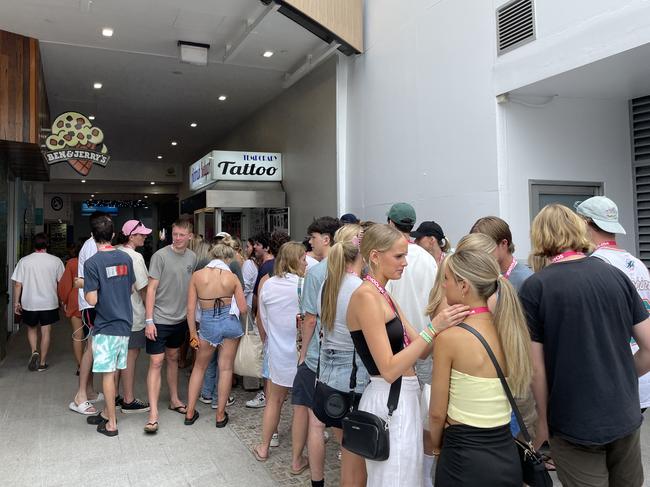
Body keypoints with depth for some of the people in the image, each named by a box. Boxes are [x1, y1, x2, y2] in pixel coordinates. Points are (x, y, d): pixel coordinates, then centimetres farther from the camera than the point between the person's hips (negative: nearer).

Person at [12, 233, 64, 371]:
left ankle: (34, 352, 3)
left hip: (29, 303, 1)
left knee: (32, 329, 22)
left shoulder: (24, 261, -5)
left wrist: (16, 302, 5)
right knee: (46, 332, 8)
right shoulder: (55, 261, -6)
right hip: (49, 303, -1)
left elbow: (18, 284, -4)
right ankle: (42, 363, 13)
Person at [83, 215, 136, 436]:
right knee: (113, 371, 16)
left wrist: (86, 291, 3)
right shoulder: (126, 258, 3)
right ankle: (107, 413, 30)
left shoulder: (92, 263, -15)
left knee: (108, 373, 3)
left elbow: (92, 299, -16)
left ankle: (111, 423, 11)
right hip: (124, 323, 6)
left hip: (105, 326, -6)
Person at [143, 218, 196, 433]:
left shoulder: (192, 257, 3)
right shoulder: (160, 256, -13)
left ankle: (174, 399, 33)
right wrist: (149, 320, -16)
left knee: (173, 358, 19)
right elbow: (151, 288, -13)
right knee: (156, 362, -5)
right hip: (159, 319, -5)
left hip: (180, 318, 6)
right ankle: (153, 414, -2)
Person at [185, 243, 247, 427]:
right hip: (230, 322, 0)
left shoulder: (197, 275, -5)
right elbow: (244, 309, -5)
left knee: (199, 367, 19)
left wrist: (193, 333, 4)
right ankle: (220, 415, 18)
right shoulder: (232, 277, -7)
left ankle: (190, 413, 25)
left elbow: (191, 308, -5)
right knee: (226, 368, 10)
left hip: (208, 324, 1)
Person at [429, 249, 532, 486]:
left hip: (465, 458, -6)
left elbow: (437, 413, -10)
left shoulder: (449, 338, -19)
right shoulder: (508, 330, -2)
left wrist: (437, 446, 10)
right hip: (507, 454, 6)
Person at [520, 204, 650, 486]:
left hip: (575, 425, -5)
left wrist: (543, 420, 2)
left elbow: (536, 368, -12)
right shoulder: (616, 275, -1)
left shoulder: (534, 287, -14)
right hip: (626, 417, 5)